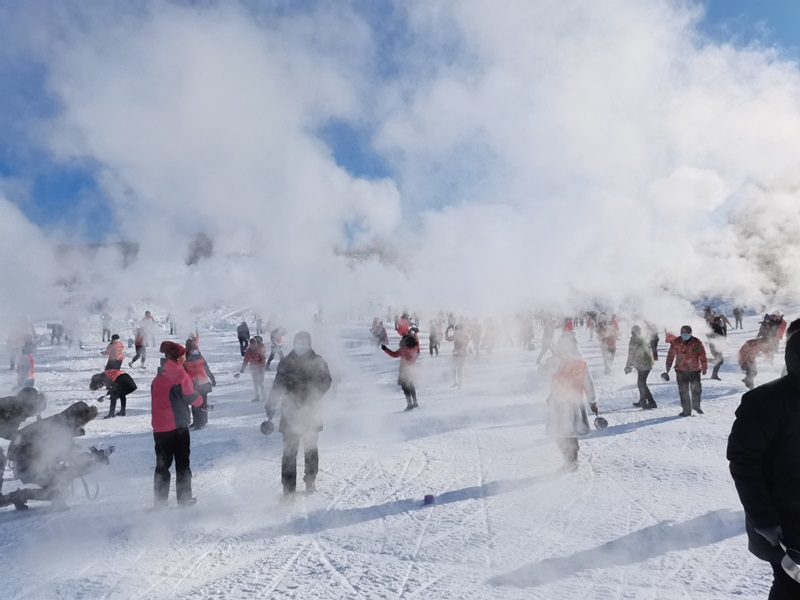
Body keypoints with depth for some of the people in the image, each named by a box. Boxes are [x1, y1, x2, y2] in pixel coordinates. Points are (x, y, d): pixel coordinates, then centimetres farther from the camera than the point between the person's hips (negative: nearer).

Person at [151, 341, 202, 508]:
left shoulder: (158, 377, 8)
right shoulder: (179, 373, -12)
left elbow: (158, 399, 14)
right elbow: (191, 397, -10)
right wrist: (200, 400, 9)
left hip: (159, 427, 6)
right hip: (177, 426, -6)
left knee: (162, 464, 14)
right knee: (182, 463, 6)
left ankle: (159, 500, 17)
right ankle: (184, 498, 11)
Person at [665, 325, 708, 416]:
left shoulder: (697, 342, -6)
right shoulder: (676, 342, -3)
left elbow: (702, 356, 0)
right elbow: (671, 355, 4)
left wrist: (704, 368, 2)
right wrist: (668, 366, 5)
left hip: (695, 369, 0)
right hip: (681, 370, 1)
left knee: (696, 388, 8)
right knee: (683, 390, 3)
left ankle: (696, 406, 34)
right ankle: (686, 410, 13)